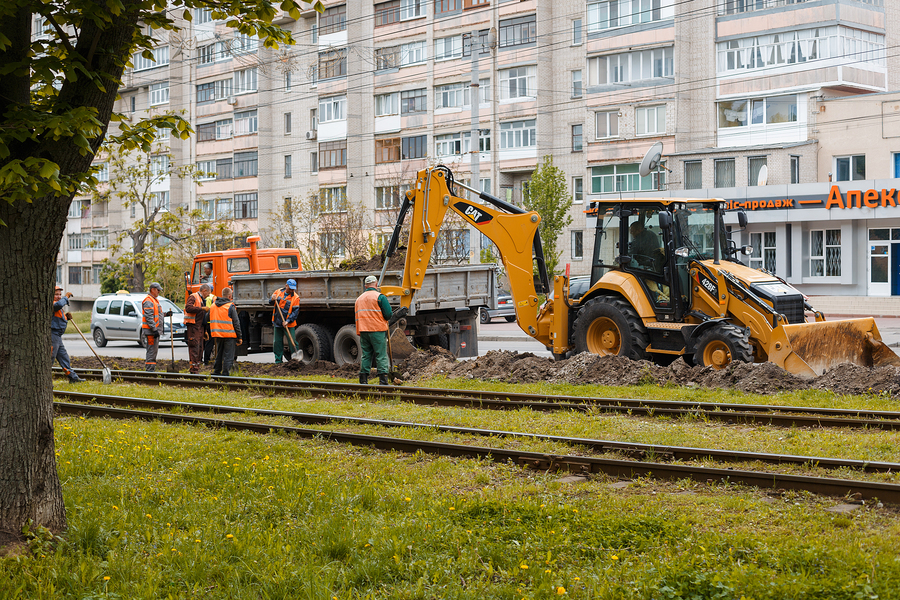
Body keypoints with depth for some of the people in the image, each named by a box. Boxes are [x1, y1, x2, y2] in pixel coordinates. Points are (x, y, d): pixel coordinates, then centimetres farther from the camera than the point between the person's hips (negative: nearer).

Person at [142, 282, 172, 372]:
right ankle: (149, 370, -10)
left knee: (154, 350, 14)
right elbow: (149, 317, -21)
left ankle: (150, 370, 19)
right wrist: (154, 330, -25)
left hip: (155, 330, 11)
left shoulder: (154, 300, 20)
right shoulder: (148, 301, -14)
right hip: (151, 331, -11)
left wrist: (166, 314, 14)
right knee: (151, 350, -11)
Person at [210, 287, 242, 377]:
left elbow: (210, 320, 18)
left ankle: (216, 372, 21)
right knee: (228, 356, -1)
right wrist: (239, 337, -4)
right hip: (229, 335, -6)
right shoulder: (230, 307, -9)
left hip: (217, 335, 6)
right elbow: (236, 323, -8)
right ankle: (225, 374, -5)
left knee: (219, 355, 18)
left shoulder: (213, 306, 10)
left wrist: (212, 333, 25)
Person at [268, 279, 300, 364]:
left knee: (292, 342, -6)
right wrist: (272, 299, -11)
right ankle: (278, 360, 17)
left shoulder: (295, 297, -8)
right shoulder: (278, 292, 3)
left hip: (289, 324, -4)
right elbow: (270, 302, 14)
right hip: (277, 323, 4)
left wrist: (287, 321, -21)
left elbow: (295, 312, -11)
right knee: (277, 342, 9)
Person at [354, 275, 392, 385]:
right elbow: (388, 314, -9)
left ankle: (363, 380, 8)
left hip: (363, 331, 6)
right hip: (377, 331, -5)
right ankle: (383, 381, -9)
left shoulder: (359, 298, 15)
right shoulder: (380, 296, -6)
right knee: (381, 356, -3)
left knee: (366, 356, 11)